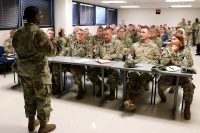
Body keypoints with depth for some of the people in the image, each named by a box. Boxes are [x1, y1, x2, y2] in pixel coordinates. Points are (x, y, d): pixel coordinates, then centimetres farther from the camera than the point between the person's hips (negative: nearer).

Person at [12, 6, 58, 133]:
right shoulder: (39, 32, -18)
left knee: (29, 96, 17)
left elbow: (17, 48, 15)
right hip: (39, 70, -7)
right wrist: (55, 45, 0)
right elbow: (51, 51, -19)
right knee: (43, 97, 6)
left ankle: (31, 122, 31)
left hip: (23, 70, 7)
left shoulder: (18, 33, 4)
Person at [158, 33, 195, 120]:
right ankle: (162, 97, 16)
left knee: (190, 86, -28)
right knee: (160, 87, -23)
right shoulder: (167, 49, 3)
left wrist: (174, 62, -13)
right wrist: (172, 52, -16)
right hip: (168, 73, 0)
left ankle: (187, 107, -5)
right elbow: (163, 62, -11)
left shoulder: (185, 51, 2)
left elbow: (190, 63, -12)